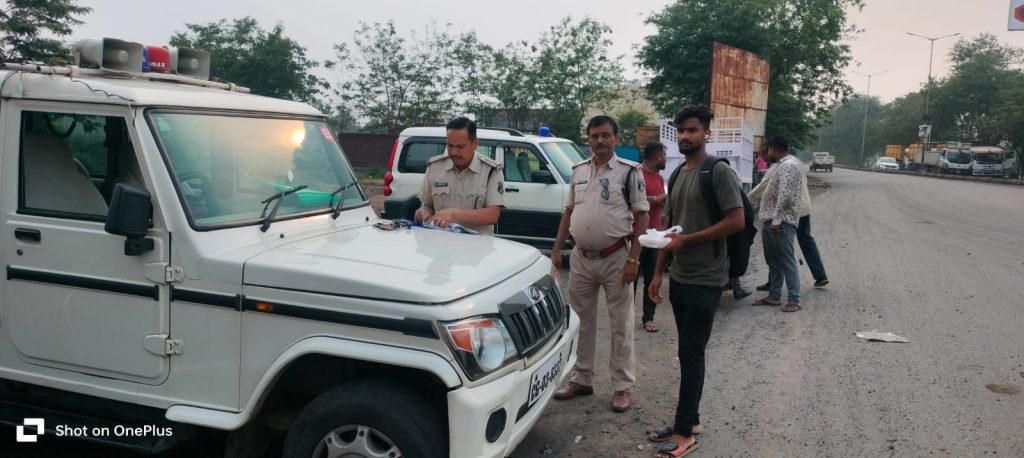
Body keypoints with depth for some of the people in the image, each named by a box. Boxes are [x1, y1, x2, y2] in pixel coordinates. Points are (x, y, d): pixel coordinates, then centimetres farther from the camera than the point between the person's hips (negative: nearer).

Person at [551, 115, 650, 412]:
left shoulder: (629, 171, -6)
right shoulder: (578, 171, 9)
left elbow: (641, 217, -8)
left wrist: (633, 259, -14)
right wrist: (556, 250, 9)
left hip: (615, 258, -5)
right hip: (581, 257, 5)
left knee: (621, 325, 4)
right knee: (581, 321, 13)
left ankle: (623, 387, 15)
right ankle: (582, 379, 26)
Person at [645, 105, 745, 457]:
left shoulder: (719, 172, -11)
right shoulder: (677, 175, 12)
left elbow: (736, 222, -18)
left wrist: (687, 240, -18)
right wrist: (658, 273, 13)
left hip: (705, 280, -7)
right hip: (679, 278, 7)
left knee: (691, 354, -3)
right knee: (688, 353, 13)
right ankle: (690, 420, 24)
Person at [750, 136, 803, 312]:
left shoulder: (789, 165, -15)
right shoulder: (782, 164, 18)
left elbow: (785, 195, -23)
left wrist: (776, 220, -25)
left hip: (781, 222, -10)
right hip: (771, 221, 10)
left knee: (787, 262, -6)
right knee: (773, 261, 14)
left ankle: (794, 299, -2)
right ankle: (774, 295, 21)